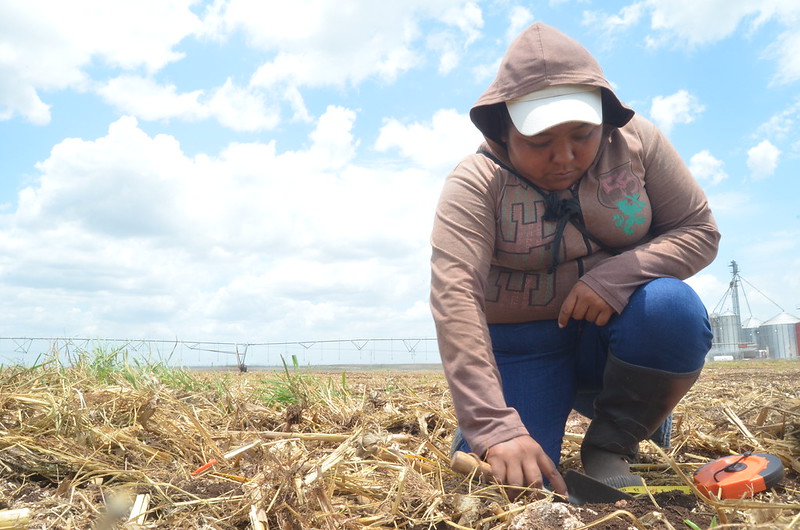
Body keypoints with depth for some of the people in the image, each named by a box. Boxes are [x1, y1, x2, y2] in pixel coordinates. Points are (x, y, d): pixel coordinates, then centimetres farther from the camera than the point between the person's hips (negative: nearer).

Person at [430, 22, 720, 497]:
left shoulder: (635, 141, -8)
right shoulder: (475, 184, -18)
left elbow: (699, 230, -4)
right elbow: (454, 296, -30)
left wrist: (616, 275, -25)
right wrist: (493, 426, -40)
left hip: (611, 328, 2)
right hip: (521, 345, -1)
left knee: (672, 307, -30)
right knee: (517, 485, -17)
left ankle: (610, 449, -6)